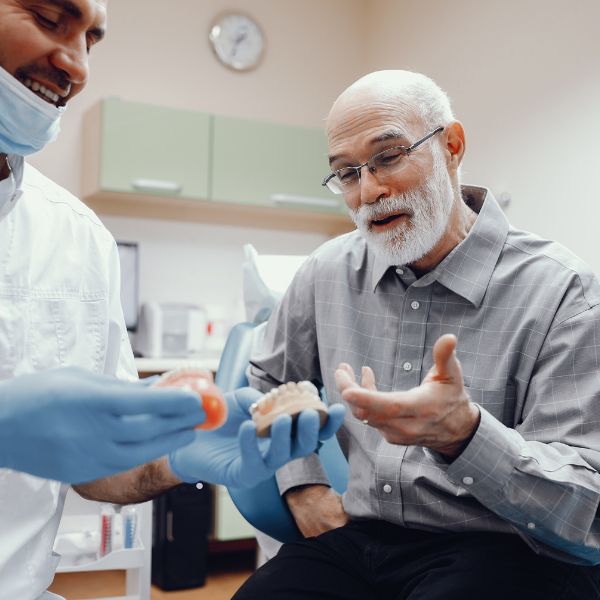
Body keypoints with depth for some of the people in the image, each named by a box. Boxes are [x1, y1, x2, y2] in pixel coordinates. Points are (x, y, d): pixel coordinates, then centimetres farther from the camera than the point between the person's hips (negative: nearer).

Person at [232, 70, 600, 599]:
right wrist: (301, 483, 4)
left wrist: (462, 432, -33)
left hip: (500, 551, -2)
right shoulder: (328, 273, 5)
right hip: (353, 538, 3)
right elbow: (268, 385, 20)